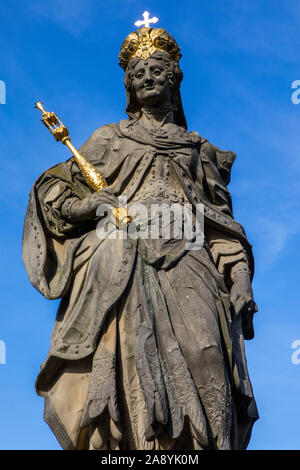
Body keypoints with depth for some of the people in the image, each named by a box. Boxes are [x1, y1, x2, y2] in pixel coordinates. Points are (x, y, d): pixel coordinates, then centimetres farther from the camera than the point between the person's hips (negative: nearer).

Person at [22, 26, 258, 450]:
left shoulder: (200, 150, 25)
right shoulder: (109, 139, 22)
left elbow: (222, 221, 17)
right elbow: (52, 187, 19)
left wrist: (240, 276, 2)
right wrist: (83, 205, -3)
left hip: (186, 270, 1)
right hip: (119, 271, -1)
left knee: (198, 369, -16)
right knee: (122, 368, -16)